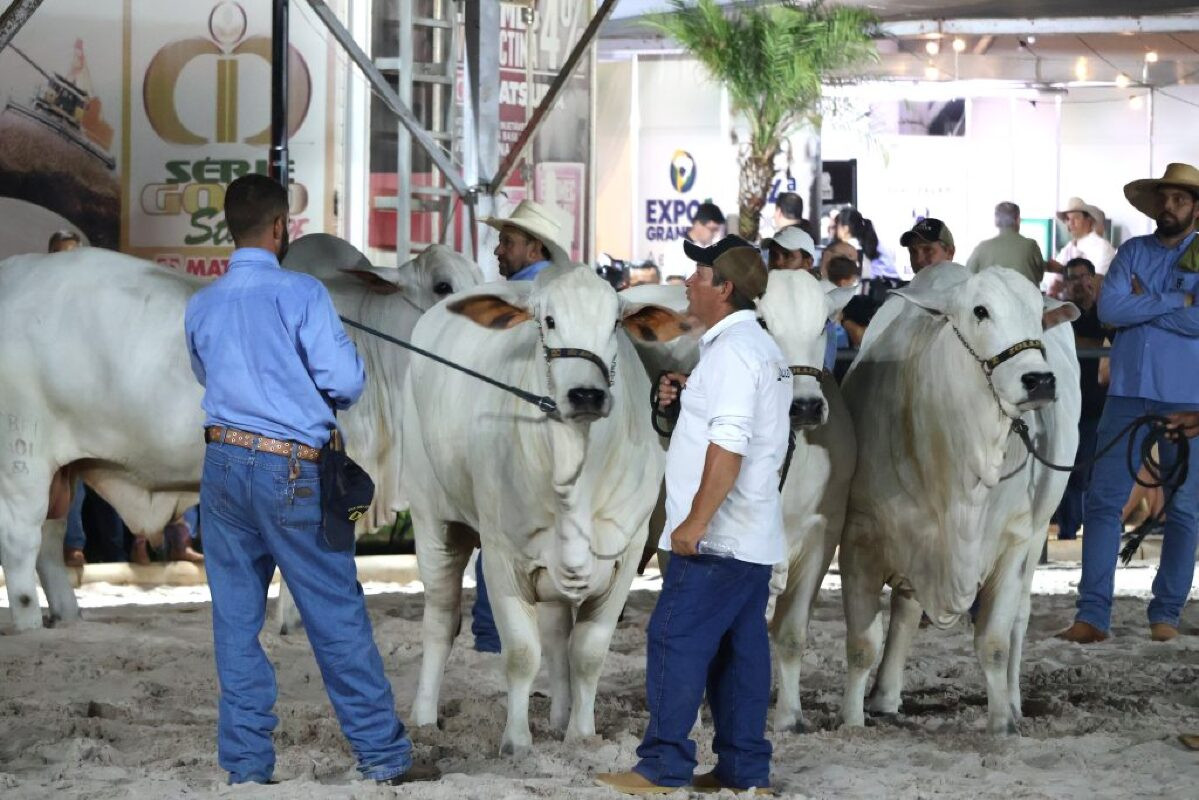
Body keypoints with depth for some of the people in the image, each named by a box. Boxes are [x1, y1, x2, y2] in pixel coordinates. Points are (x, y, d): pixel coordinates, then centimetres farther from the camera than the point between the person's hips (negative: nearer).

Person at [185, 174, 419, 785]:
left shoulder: (200, 307, 6)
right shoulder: (301, 294, -11)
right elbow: (346, 381, -13)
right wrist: (326, 397, 8)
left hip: (223, 465, 5)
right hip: (291, 470, -5)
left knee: (236, 620, 9)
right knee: (338, 618, 3)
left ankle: (246, 765, 10)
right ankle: (383, 756, 8)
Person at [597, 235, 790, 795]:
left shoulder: (732, 349, -15)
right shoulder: (762, 347, 18)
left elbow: (730, 444, -22)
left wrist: (696, 520, -23)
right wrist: (690, 394, 16)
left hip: (717, 538, -10)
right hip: (752, 537, 10)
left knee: (675, 642, -7)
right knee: (738, 649, 10)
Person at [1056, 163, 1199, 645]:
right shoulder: (1132, 253, 10)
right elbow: (1108, 309, -5)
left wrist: (1143, 303, -7)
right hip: (1129, 391, 2)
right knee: (1104, 500, -4)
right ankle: (1093, 615, -5)